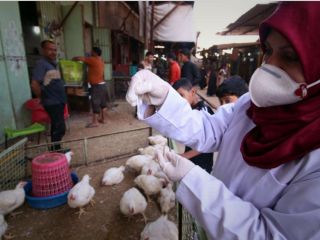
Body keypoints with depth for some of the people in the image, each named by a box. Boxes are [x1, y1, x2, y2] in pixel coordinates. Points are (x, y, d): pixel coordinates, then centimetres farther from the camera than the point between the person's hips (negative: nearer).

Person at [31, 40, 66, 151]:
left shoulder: (54, 63, 14)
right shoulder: (41, 64, -13)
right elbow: (34, 84, -21)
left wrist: (63, 98, 13)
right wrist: (44, 98, -11)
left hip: (59, 101, 9)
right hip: (52, 103, -9)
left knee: (57, 128, 17)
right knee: (60, 129, -7)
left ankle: (56, 149, 30)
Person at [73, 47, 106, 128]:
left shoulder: (93, 60, -16)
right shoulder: (100, 60, 11)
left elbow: (80, 58, -14)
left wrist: (74, 58, 5)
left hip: (97, 86, -9)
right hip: (102, 84, 9)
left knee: (95, 103, -3)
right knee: (102, 102, 13)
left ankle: (95, 122, 3)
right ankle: (102, 118, 24)